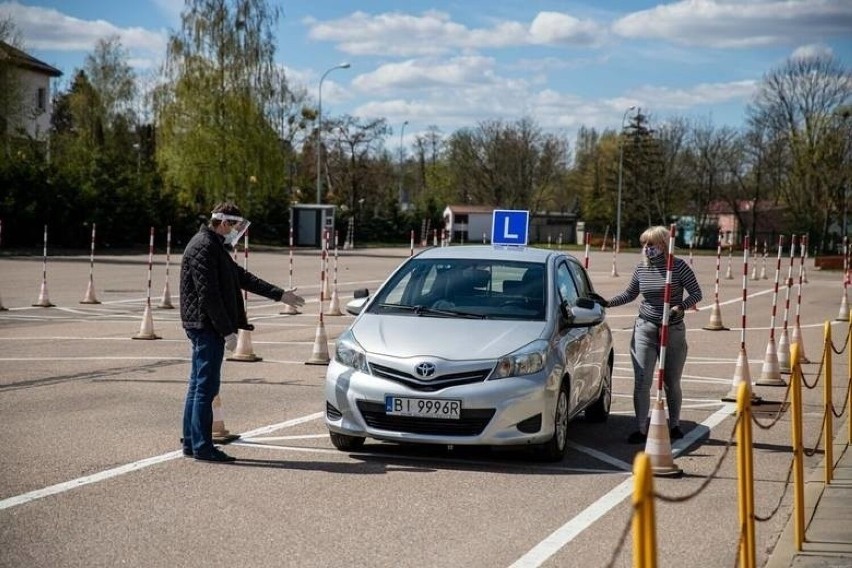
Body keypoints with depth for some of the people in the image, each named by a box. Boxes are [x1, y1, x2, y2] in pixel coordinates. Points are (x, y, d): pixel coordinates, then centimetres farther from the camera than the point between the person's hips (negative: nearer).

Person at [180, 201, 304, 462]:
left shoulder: (214, 247, 19)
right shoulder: (203, 248, -14)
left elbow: (242, 277, 25)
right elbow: (208, 295, -20)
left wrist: (280, 294, 26)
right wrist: (227, 331, -19)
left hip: (204, 328, 11)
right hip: (207, 326, -11)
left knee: (199, 385, 13)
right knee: (206, 387, -8)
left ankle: (191, 442, 19)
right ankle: (202, 447, -4)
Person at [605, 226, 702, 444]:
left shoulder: (678, 266, -7)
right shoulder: (641, 269, 3)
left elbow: (696, 293, -5)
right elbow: (629, 294, 16)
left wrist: (681, 307, -21)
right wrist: (608, 303, 3)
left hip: (673, 331, -2)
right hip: (645, 329, 2)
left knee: (672, 383, 9)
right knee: (641, 381, -5)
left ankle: (674, 425, 27)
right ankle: (641, 429, 2)